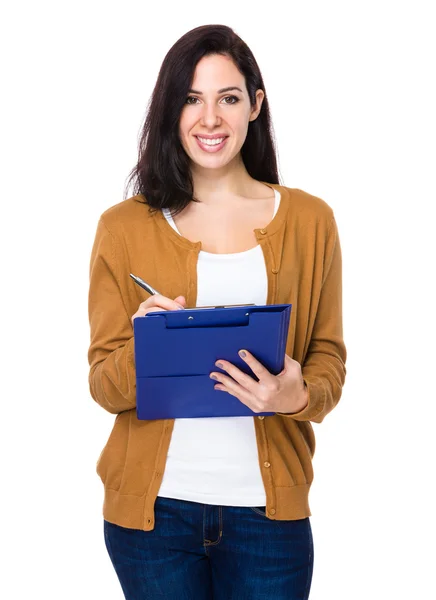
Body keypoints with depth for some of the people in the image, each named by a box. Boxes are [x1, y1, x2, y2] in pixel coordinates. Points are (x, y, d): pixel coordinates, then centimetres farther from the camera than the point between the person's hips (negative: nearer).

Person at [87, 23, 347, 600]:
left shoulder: (309, 220, 3)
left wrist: (299, 396, -17)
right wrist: (143, 348, -21)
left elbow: (329, 359, 5)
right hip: (152, 504, 0)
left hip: (267, 506, 1)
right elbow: (103, 385, 0)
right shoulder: (124, 226, 1)